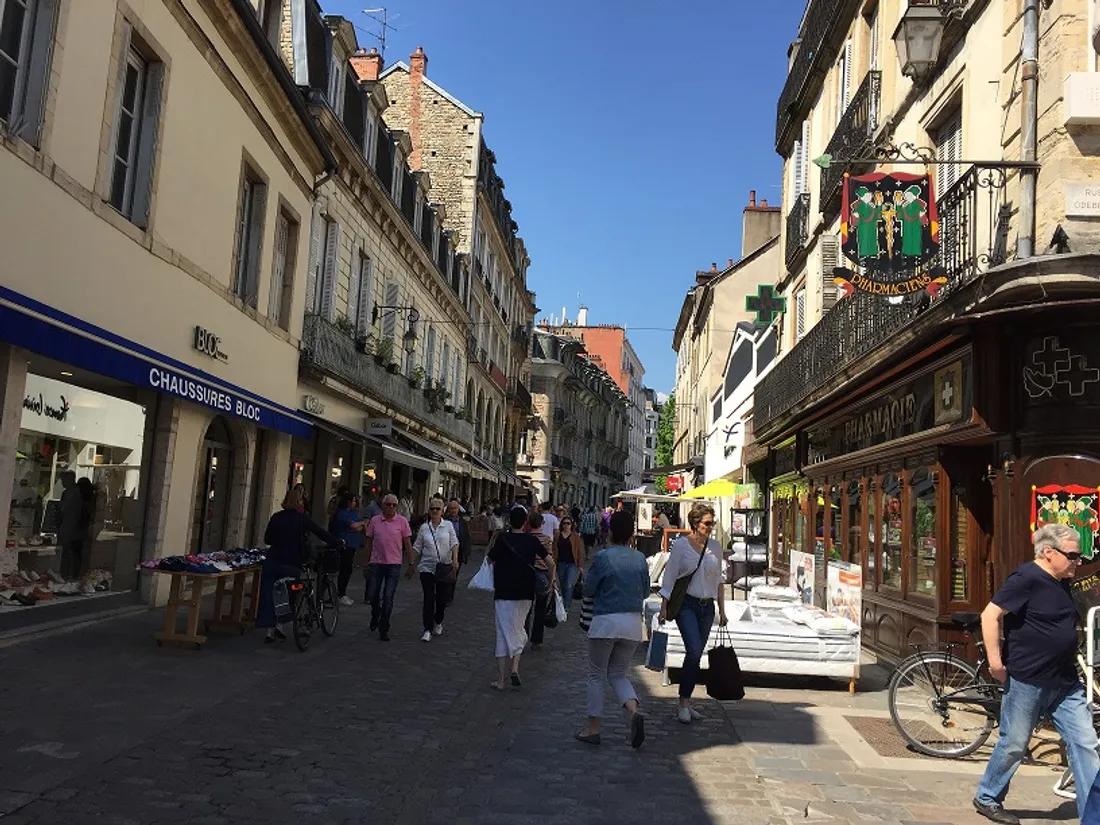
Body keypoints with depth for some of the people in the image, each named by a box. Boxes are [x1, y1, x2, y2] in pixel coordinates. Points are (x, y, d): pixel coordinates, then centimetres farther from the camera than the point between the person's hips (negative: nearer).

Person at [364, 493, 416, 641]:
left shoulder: (402, 521, -1)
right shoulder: (375, 521, 4)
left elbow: (408, 544, 1)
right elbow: (369, 542, 11)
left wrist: (411, 564, -1)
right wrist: (367, 563, 10)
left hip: (394, 564, -2)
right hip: (376, 563, 2)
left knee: (388, 598, -3)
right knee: (373, 595, 9)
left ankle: (384, 629, 9)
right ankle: (375, 616, 39)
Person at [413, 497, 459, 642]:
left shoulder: (448, 525, 3)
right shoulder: (424, 527, 5)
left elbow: (454, 543, -1)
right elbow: (417, 547, 9)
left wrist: (455, 559, -14)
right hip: (427, 567, 0)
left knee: (442, 598, 6)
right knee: (429, 598, -6)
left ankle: (438, 622, 32)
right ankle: (427, 630, 0)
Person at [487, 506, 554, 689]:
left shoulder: (502, 539, -8)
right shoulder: (532, 540, 0)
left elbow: (490, 559, 0)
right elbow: (550, 561, 2)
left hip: (504, 593, -2)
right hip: (525, 594, 2)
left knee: (504, 635, 4)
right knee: (517, 631, 18)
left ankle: (501, 679, 7)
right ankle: (514, 668, 0)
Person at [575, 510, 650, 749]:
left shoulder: (603, 557, -10)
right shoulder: (640, 559, 2)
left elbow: (589, 589, -5)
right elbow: (645, 591, 11)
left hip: (606, 622, -4)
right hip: (633, 623, 4)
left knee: (597, 675, 11)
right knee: (618, 674, 17)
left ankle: (593, 728, 16)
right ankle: (634, 712, -8)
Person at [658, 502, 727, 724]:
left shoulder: (715, 547, 8)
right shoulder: (681, 545, -4)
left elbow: (718, 581, 15)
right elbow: (669, 578, -2)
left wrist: (722, 611, 14)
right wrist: (664, 608, -6)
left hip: (707, 606, 5)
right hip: (686, 604, -4)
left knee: (696, 655, 6)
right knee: (694, 651, -17)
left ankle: (685, 703, 17)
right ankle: (684, 703, -7)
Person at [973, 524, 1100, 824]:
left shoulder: (1062, 583, 9)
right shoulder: (1026, 579, -17)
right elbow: (990, 616, -20)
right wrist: (995, 661, -21)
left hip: (1066, 682, 8)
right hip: (1027, 681, -8)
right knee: (1014, 744, 5)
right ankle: (987, 798, 24)